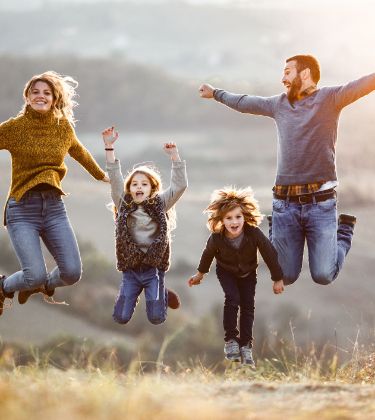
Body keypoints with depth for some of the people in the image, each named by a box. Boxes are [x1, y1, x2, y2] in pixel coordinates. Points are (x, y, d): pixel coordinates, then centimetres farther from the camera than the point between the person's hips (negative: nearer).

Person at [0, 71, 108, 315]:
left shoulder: (64, 127, 9)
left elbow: (79, 152, 28)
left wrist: (101, 175, 41)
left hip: (54, 206, 4)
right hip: (22, 208, -4)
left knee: (72, 273, -6)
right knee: (36, 275, -17)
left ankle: (43, 285, 29)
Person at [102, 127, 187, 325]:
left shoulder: (160, 204, 0)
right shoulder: (123, 205, 2)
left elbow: (180, 185, -9)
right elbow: (115, 178, -5)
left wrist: (174, 155, -17)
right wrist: (109, 147, -14)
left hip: (153, 268, -1)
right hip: (130, 268, 1)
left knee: (156, 318, -2)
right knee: (121, 317, -1)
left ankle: (162, 294, 32)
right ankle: (133, 294, 33)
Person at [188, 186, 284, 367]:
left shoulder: (254, 233, -34)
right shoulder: (216, 238, -32)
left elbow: (270, 254, -19)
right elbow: (208, 254, -9)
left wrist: (278, 279, -10)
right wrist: (200, 274, 8)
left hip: (248, 272, 1)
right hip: (226, 271, -1)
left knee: (248, 305, -3)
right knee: (232, 299, -21)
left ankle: (246, 346, 8)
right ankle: (230, 340, -7)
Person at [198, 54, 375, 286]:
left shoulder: (329, 98, -1)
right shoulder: (279, 104, 15)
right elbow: (245, 103, 33)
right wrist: (216, 93, 46)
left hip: (320, 203, -4)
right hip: (285, 204, 4)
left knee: (324, 275, -8)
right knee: (286, 276, 6)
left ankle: (344, 232, 21)